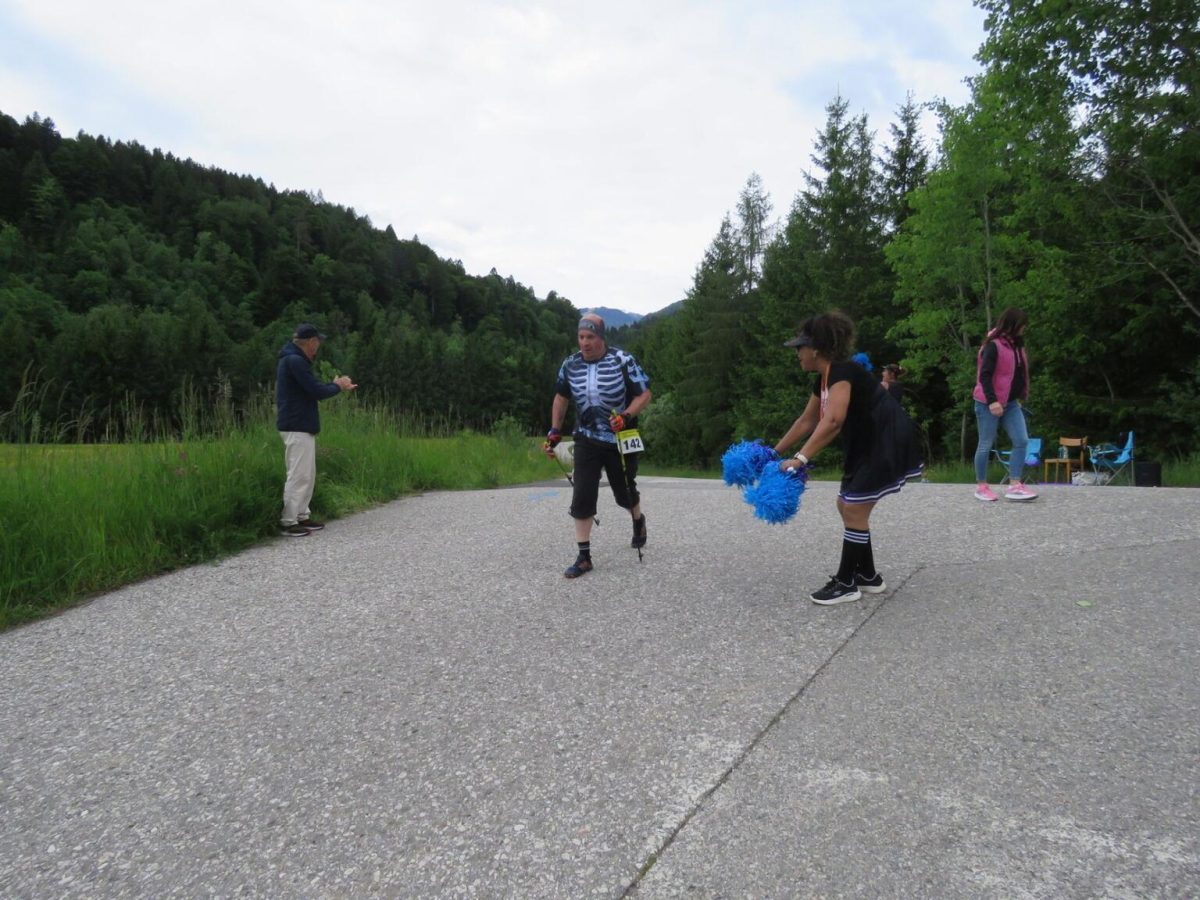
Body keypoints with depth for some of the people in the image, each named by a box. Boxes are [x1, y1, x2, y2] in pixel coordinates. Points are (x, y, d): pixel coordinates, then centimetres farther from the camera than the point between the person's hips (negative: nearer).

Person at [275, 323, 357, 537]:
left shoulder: (294, 359, 17)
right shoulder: (294, 361, -17)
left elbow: (311, 389, 20)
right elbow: (317, 392, -19)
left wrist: (336, 385, 12)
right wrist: (337, 386, -2)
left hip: (301, 426, 11)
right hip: (297, 427, -11)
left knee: (308, 474, 14)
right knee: (299, 475, -8)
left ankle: (301, 516, 20)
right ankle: (287, 522, -4)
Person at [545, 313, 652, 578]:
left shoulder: (622, 360, -15)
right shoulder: (570, 365, -4)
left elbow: (644, 395, -11)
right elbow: (561, 397, 12)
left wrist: (626, 416, -27)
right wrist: (555, 431, 9)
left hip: (621, 440, -2)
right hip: (587, 440, 2)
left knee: (624, 493, 14)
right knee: (582, 497, -6)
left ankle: (638, 520, 49)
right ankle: (584, 557, 3)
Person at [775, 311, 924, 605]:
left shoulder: (842, 372, -22)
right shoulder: (823, 380, 8)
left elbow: (833, 421, -36)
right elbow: (806, 421, 19)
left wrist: (800, 459, -38)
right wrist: (775, 452, 21)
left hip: (887, 446, -10)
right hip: (867, 447, 10)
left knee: (854, 510, -6)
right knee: (847, 507, 13)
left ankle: (846, 584, 5)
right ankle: (868, 577, 24)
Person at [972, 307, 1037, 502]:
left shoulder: (1016, 345, 12)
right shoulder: (993, 346, -15)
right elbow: (984, 376, -21)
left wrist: (1022, 395, 19)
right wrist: (991, 400, -28)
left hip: (1011, 403, 8)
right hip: (990, 404, -8)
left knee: (1021, 441, -1)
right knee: (986, 444, 1)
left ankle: (1014, 486, 0)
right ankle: (981, 486, 11)